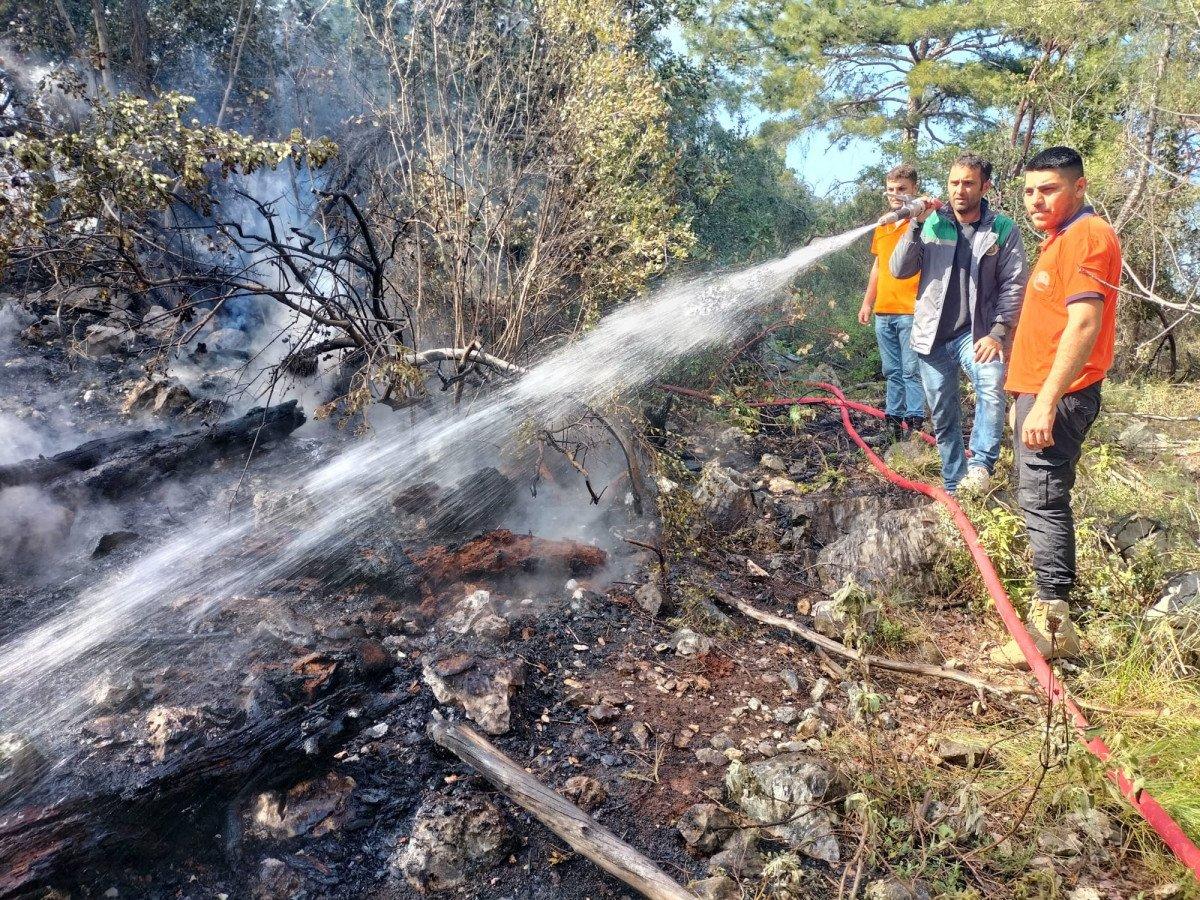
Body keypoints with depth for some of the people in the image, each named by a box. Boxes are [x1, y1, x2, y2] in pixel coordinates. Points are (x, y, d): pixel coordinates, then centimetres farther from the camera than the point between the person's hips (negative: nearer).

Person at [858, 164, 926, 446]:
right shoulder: (881, 227, 17)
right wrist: (867, 302, 21)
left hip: (911, 312, -7)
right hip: (883, 313, 7)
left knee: (911, 371, -6)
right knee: (892, 372, 12)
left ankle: (915, 426, -1)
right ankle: (893, 425, 18)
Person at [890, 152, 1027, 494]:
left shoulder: (1003, 229, -2)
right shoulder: (932, 223, 3)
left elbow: (1014, 285, -4)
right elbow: (899, 270, -3)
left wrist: (998, 332, -14)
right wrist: (916, 225, -13)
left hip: (976, 332, -2)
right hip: (932, 335, 2)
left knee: (992, 388, -31)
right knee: (943, 417, 9)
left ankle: (981, 464, -17)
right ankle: (955, 486, 23)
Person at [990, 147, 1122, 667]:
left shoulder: (1087, 237, -12)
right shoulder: (1060, 239, 20)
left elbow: (1084, 324, -23)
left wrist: (1047, 401, -27)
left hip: (1056, 395, -11)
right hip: (1039, 392, 11)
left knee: (1043, 502, -11)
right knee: (1040, 499, 14)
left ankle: (1053, 624, -8)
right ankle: (1051, 607, 23)